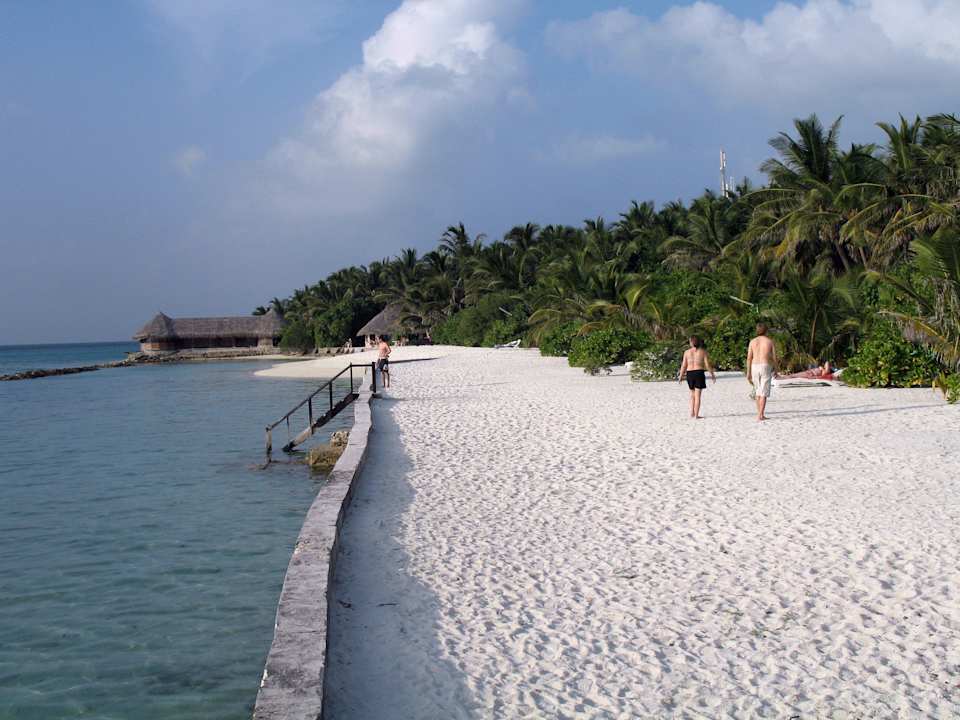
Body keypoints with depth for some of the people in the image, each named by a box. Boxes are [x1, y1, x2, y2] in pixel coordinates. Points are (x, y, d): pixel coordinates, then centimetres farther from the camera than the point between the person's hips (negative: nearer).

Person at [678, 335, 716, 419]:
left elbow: (684, 366, 1)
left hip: (689, 374, 2)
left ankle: (691, 413, 13)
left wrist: (681, 376, 10)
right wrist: (713, 374, 7)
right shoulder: (703, 352, -2)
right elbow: (708, 365, -4)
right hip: (699, 373, -2)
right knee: (697, 395, 0)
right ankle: (696, 415, -2)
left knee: (692, 394, 19)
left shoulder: (687, 352, 1)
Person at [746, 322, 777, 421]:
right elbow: (774, 358, 1)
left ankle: (760, 414, 18)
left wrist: (748, 373, 4)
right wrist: (775, 370, 16)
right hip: (766, 367, -3)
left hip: (755, 368, 3)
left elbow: (749, 358, 1)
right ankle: (760, 415, -13)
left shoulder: (753, 341, 5)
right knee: (764, 393, -4)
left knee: (758, 392, 16)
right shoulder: (770, 341, 1)